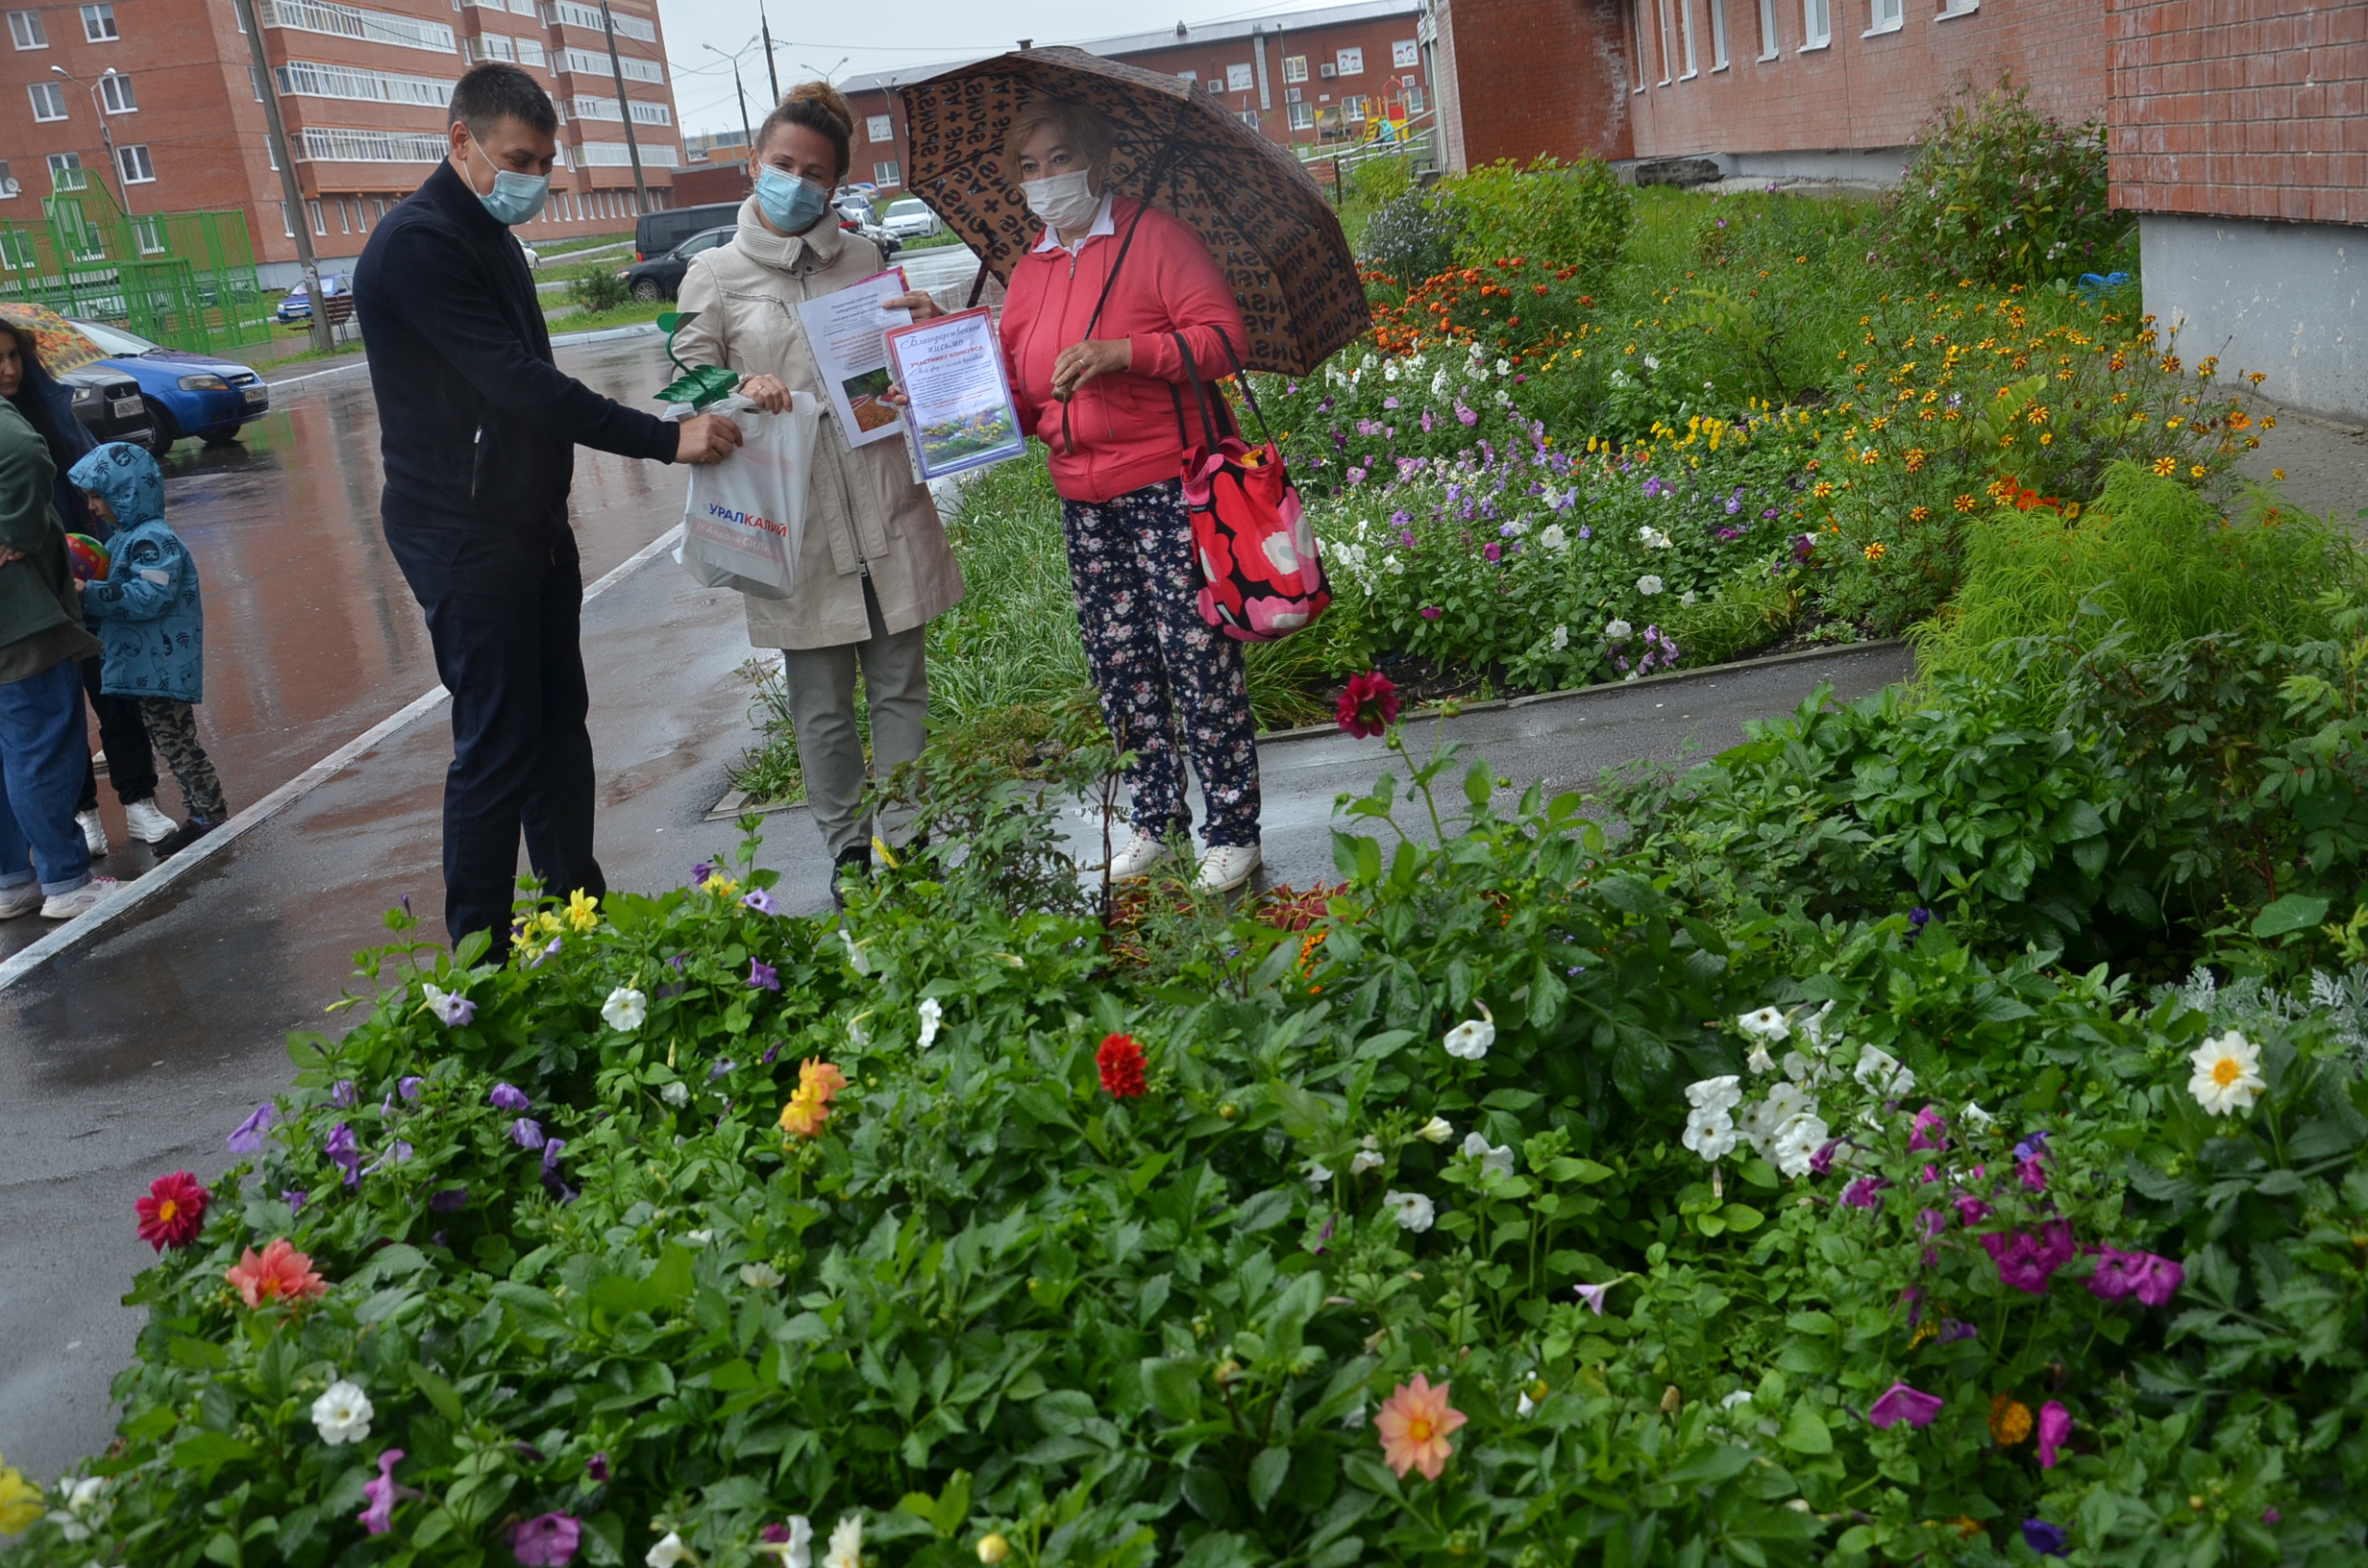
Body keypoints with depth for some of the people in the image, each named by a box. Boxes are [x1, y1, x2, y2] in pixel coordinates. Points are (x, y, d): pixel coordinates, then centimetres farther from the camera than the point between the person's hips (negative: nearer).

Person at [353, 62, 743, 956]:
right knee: (498, 747, -7)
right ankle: (480, 960, 2)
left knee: (559, 724, 13)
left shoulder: (488, 235, 15)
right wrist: (666, 440, -26)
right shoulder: (417, 246, -17)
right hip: (461, 538, -10)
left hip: (530, 525, 10)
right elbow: (518, 382, -25)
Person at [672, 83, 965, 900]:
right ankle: (846, 846, 21)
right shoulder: (715, 274, 3)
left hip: (885, 508, 2)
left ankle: (905, 836, 19)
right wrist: (740, 393, -19)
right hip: (793, 517, -2)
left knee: (900, 685, 7)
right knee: (820, 701, 6)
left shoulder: (863, 258, 11)